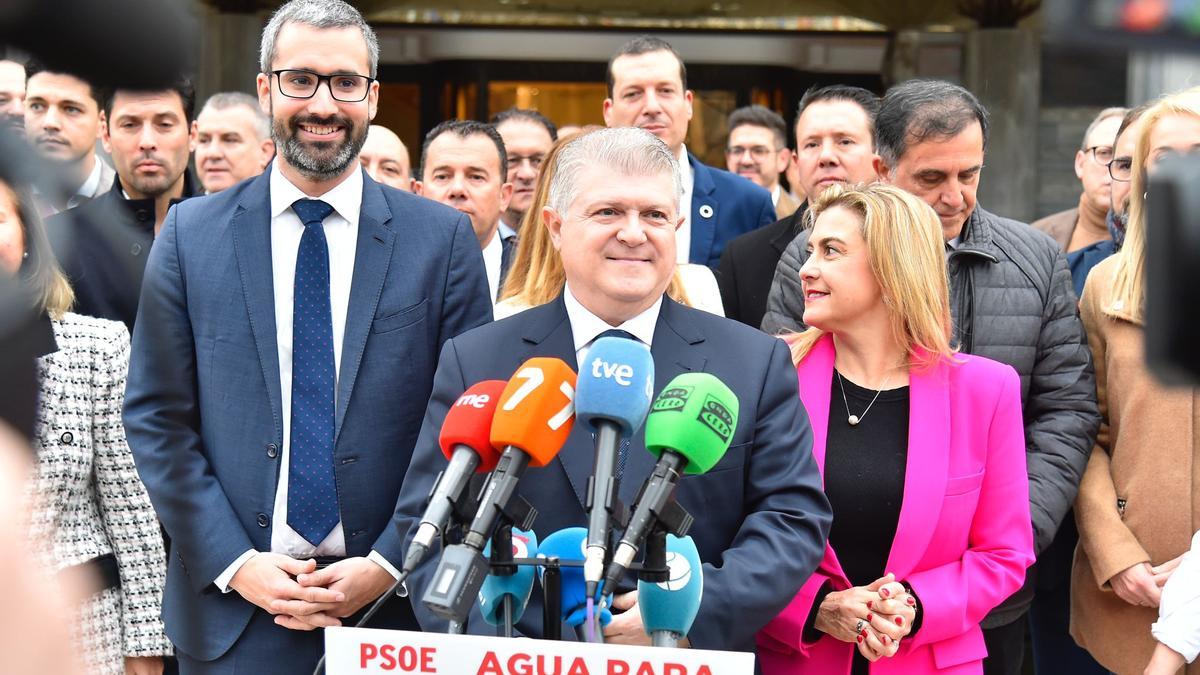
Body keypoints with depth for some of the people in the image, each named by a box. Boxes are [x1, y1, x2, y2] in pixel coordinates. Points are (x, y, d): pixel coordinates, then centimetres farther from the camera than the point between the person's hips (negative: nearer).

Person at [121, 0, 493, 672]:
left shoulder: (444, 238, 1)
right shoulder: (192, 234, 3)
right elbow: (156, 418, 1)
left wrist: (388, 566, -9)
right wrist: (235, 563, -8)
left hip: (393, 602, 0)